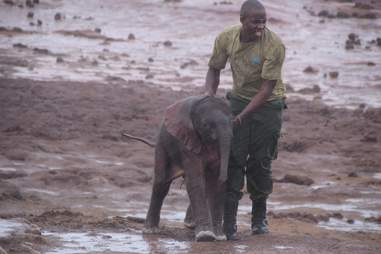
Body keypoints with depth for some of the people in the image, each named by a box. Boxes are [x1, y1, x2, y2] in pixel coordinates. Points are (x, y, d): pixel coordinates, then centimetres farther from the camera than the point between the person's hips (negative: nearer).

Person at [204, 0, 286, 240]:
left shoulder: (274, 45, -23)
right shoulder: (226, 39, -10)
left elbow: (267, 87, -23)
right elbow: (214, 69, 7)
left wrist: (243, 115, -30)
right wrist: (209, 94, -12)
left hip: (268, 104, -3)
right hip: (239, 99, 3)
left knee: (260, 163, 0)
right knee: (233, 160, -8)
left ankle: (259, 218, 21)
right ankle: (229, 223, -8)